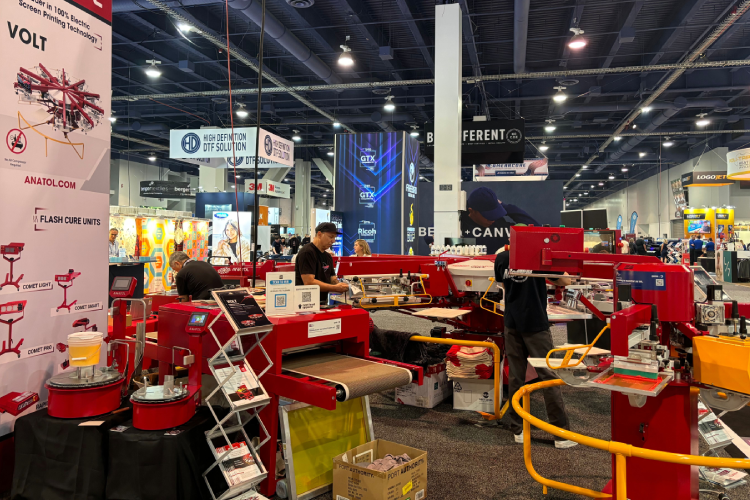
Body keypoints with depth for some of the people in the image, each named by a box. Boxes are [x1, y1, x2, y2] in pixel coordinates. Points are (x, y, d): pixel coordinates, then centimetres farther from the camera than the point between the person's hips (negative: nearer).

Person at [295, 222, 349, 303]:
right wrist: (336, 288, -20)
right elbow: (309, 282, -19)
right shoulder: (307, 253, -11)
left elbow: (332, 277, 18)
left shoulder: (328, 256, 18)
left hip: (323, 302, 8)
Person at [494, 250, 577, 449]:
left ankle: (518, 429, 16)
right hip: (535, 324, -4)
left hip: (512, 323, 4)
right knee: (549, 376, 2)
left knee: (515, 376, 9)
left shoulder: (501, 258, 2)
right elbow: (565, 281, -4)